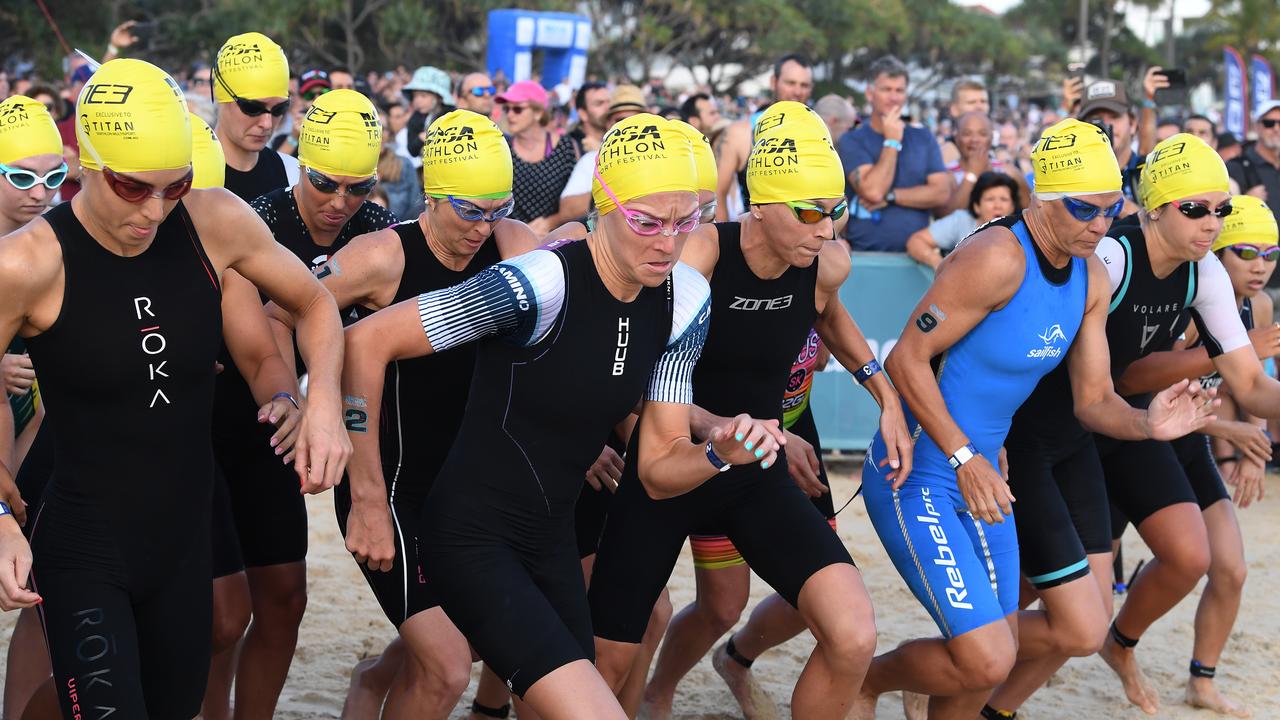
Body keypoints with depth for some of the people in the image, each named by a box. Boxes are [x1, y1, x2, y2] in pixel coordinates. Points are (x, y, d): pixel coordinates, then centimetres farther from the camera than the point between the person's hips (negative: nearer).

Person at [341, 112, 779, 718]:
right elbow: (366, 341, -17)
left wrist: (720, 453, -17)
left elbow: (660, 465, 4)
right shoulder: (542, 284, -22)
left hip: (552, 541, 8)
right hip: (472, 536, -8)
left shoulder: (683, 301, -1)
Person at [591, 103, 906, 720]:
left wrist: (884, 394, 12)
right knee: (606, 664, 2)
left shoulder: (828, 266, -6)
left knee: (853, 639, -16)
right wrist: (714, 427, -38)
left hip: (757, 479, 4)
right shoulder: (702, 254, -21)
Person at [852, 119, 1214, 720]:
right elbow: (907, 359, -22)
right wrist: (965, 459, -26)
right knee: (987, 661, -13)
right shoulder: (999, 258, -22)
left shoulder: (1091, 280, 4)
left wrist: (1146, 424, -17)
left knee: (1000, 646, 14)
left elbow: (1092, 400, 5)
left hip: (979, 472, 9)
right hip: (919, 477, -9)